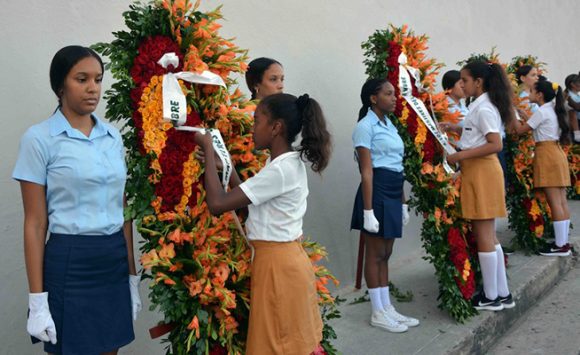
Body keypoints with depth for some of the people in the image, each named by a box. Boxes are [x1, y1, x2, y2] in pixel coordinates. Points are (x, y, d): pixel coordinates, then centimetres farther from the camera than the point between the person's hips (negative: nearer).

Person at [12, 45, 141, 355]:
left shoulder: (113, 137, 8)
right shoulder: (39, 138, -6)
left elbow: (123, 212, 11)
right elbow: (35, 224, -7)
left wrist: (133, 277, 11)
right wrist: (37, 300, -9)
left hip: (115, 261, 5)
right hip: (69, 262, -4)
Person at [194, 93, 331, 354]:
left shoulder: (280, 170, -23)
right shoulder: (289, 163, 7)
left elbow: (217, 204, -25)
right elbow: (247, 199, 12)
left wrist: (208, 149, -15)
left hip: (278, 265, -9)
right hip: (285, 260, 9)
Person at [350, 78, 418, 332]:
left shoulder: (389, 125, 15)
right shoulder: (366, 126, -10)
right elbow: (367, 171, -16)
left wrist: (402, 202, 17)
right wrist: (368, 210, -19)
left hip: (393, 194, 8)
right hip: (377, 193, -8)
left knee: (385, 254, 13)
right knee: (375, 254, 1)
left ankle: (387, 308, 22)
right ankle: (377, 313, 11)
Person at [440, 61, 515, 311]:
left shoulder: (484, 108, -15)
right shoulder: (480, 106, 14)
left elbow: (496, 144, -22)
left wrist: (460, 156, -22)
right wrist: (453, 128, 14)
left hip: (482, 171, -10)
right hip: (477, 171, 10)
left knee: (483, 236, -1)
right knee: (487, 235, 13)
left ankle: (491, 297, 9)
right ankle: (502, 294, 20)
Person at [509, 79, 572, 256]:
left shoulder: (541, 112, -11)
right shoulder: (552, 110, 16)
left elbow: (520, 130, -7)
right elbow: (530, 125, 19)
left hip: (547, 156, -9)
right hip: (557, 154, 9)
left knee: (554, 202, -7)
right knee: (561, 201, 9)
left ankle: (560, 245, -4)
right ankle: (563, 242, 13)